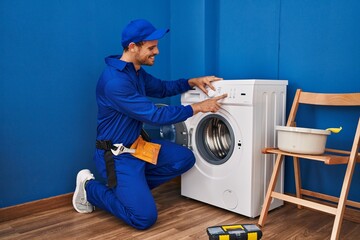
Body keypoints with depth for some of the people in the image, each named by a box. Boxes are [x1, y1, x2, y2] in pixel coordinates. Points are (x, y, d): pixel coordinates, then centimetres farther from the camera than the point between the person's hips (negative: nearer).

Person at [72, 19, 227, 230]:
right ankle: (90, 188, 7)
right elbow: (155, 116, -27)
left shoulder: (137, 72, 3)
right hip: (117, 155, -9)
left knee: (185, 158, 4)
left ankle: (132, 185, 11)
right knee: (145, 218, -11)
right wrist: (198, 107, -20)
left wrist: (192, 82, 3)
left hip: (138, 145, 9)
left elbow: (162, 88, 20)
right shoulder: (115, 81, -27)